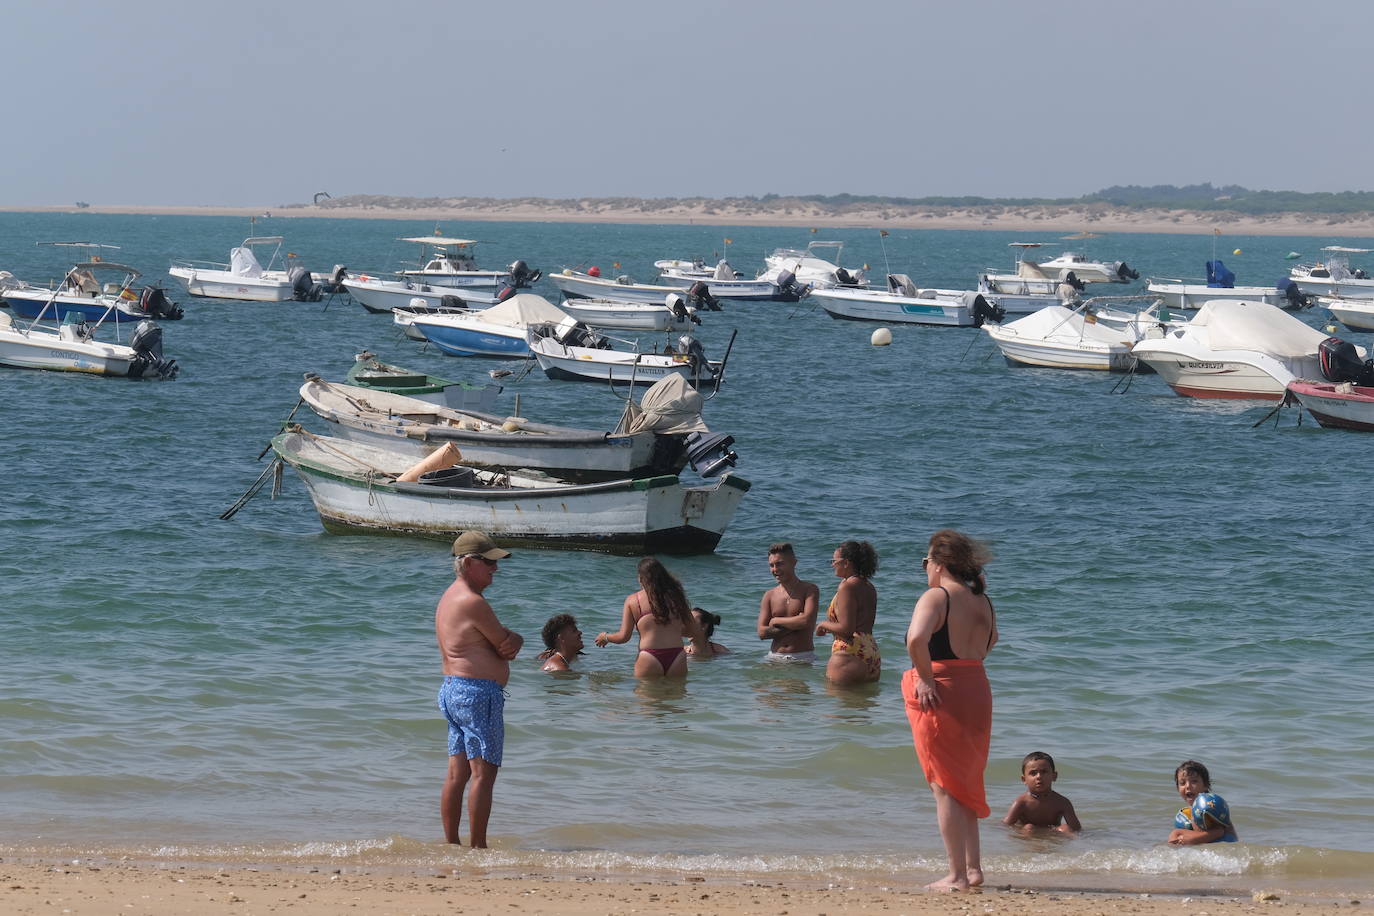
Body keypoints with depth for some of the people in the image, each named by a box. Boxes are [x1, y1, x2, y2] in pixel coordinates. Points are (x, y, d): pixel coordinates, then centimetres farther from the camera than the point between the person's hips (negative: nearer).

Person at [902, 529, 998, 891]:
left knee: (944, 787, 0)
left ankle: (957, 875, 0)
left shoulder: (936, 597, -13)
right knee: (965, 783, 20)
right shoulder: (982, 601, 11)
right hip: (977, 691, 7)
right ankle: (973, 867, 22)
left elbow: (916, 639, -30)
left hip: (938, 694, -7)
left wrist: (925, 678, -18)